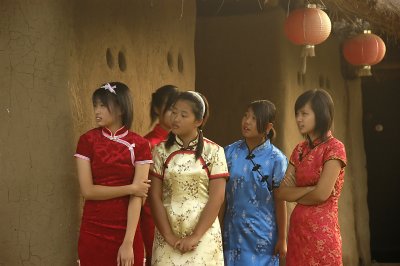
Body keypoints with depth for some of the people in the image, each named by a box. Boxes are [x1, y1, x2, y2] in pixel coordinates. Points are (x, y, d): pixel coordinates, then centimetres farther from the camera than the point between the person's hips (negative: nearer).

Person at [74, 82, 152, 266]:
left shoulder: (139, 145, -5)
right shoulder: (87, 140, -1)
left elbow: (137, 197, -11)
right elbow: (88, 190, -8)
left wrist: (128, 242, -18)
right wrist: (130, 188, -11)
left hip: (126, 231, -1)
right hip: (93, 232, 1)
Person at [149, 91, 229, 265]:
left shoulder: (213, 152, -3)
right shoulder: (161, 151, 1)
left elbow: (216, 198, -7)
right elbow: (155, 196, -1)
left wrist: (195, 236, -13)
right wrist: (169, 236, -9)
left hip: (204, 235, -1)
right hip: (167, 235, 1)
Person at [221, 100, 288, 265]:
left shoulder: (276, 159, -8)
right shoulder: (229, 152, 0)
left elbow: (280, 201, -4)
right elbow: (222, 195, 5)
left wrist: (282, 239, -1)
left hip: (262, 235, -3)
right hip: (233, 232, 3)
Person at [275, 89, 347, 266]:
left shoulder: (334, 148, -9)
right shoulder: (300, 150, 11)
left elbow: (322, 194, -18)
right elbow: (281, 192, 4)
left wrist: (295, 195, 0)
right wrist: (310, 188, -11)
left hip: (322, 230, -6)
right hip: (298, 228, 6)